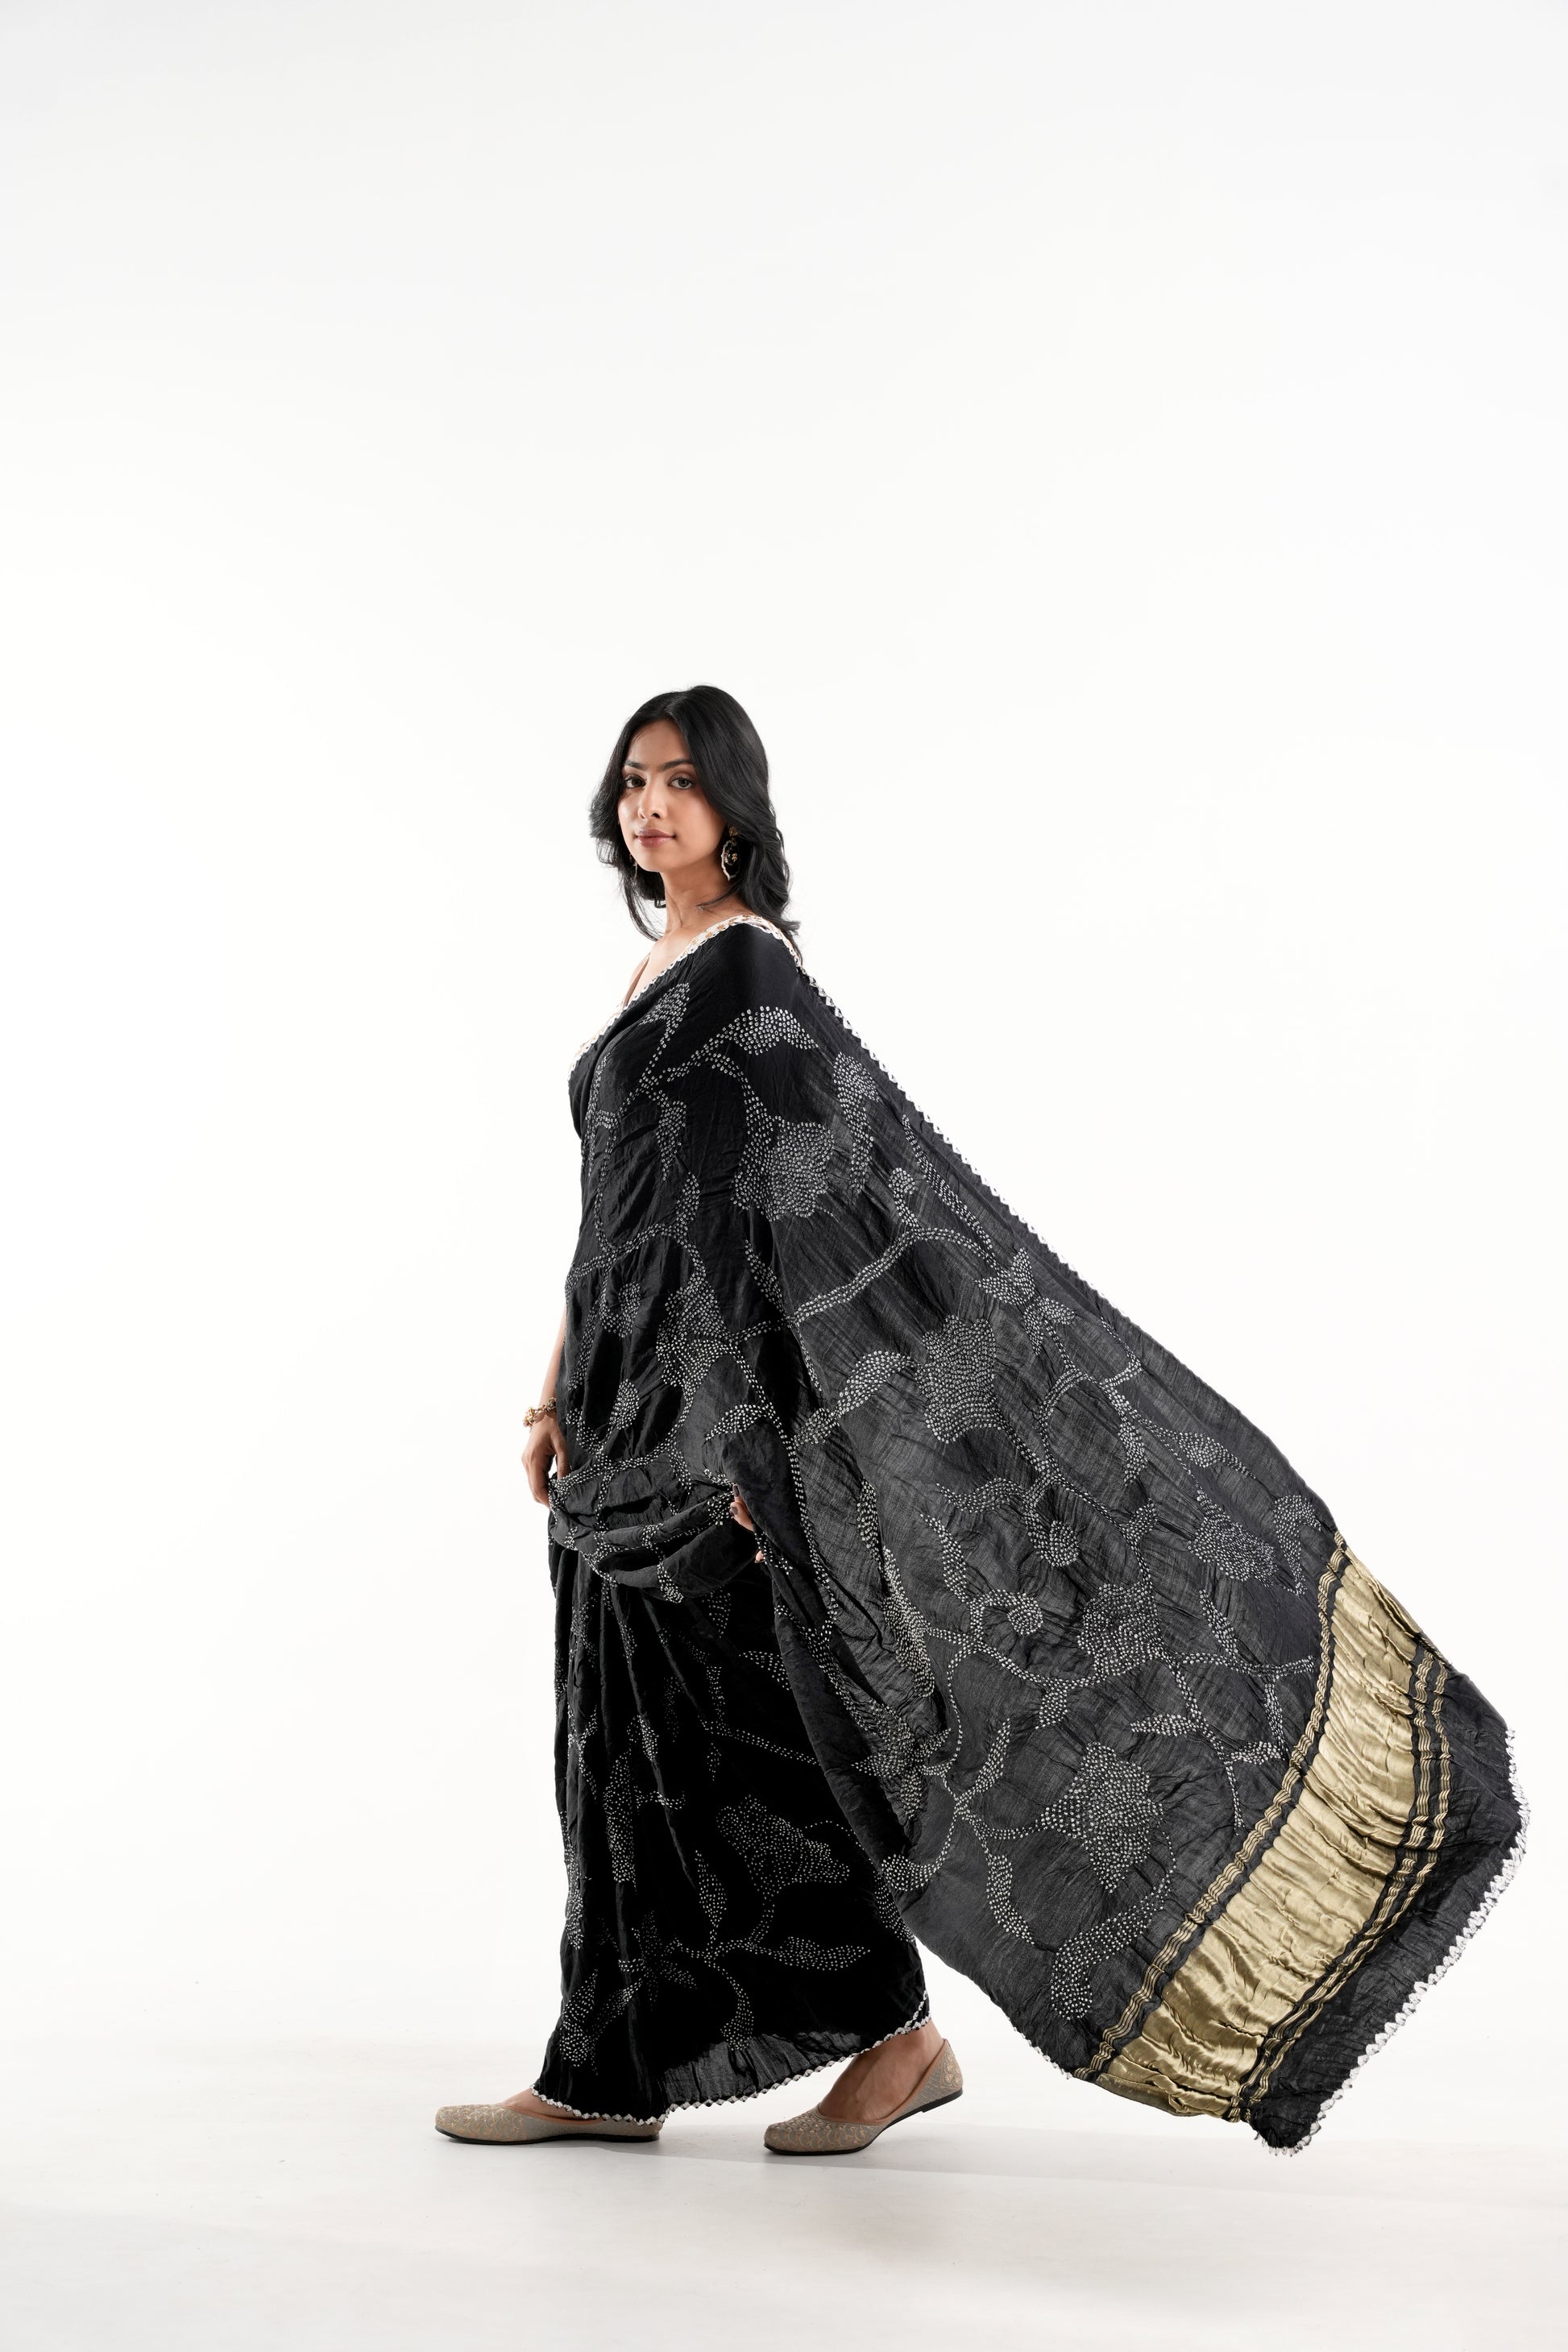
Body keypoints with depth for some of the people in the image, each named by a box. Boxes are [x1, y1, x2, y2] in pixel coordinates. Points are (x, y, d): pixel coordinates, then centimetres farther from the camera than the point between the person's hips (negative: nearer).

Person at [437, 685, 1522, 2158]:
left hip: (703, 1391, -9)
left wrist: (744, 1431, -25)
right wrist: (564, 1388, 18)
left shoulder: (745, 971, -12)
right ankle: (612, 2072, 19)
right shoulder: (658, 972, 17)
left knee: (742, 1723, -3)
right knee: (639, 1736, 11)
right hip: (637, 1394, 9)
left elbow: (817, 1197, -20)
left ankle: (894, 2034, 11)